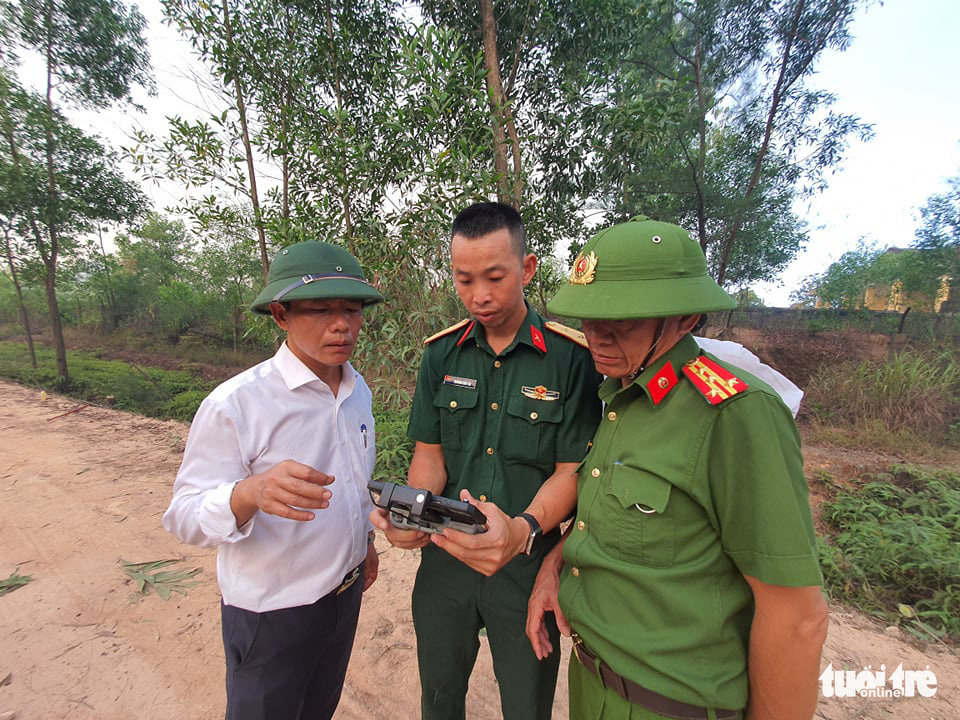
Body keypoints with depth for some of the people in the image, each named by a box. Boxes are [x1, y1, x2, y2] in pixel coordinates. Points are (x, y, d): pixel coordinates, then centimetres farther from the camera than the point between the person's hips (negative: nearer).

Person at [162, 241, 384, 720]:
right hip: (271, 613, -6)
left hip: (345, 592, 6)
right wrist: (251, 493, -43)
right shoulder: (235, 404, -24)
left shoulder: (358, 389, -4)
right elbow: (185, 517, -23)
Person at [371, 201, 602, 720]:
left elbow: (570, 471, -12)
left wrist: (524, 530, -30)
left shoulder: (570, 356, -14)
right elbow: (429, 452, 1)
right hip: (444, 555, 3)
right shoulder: (441, 354, -2)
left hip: (528, 563, -2)